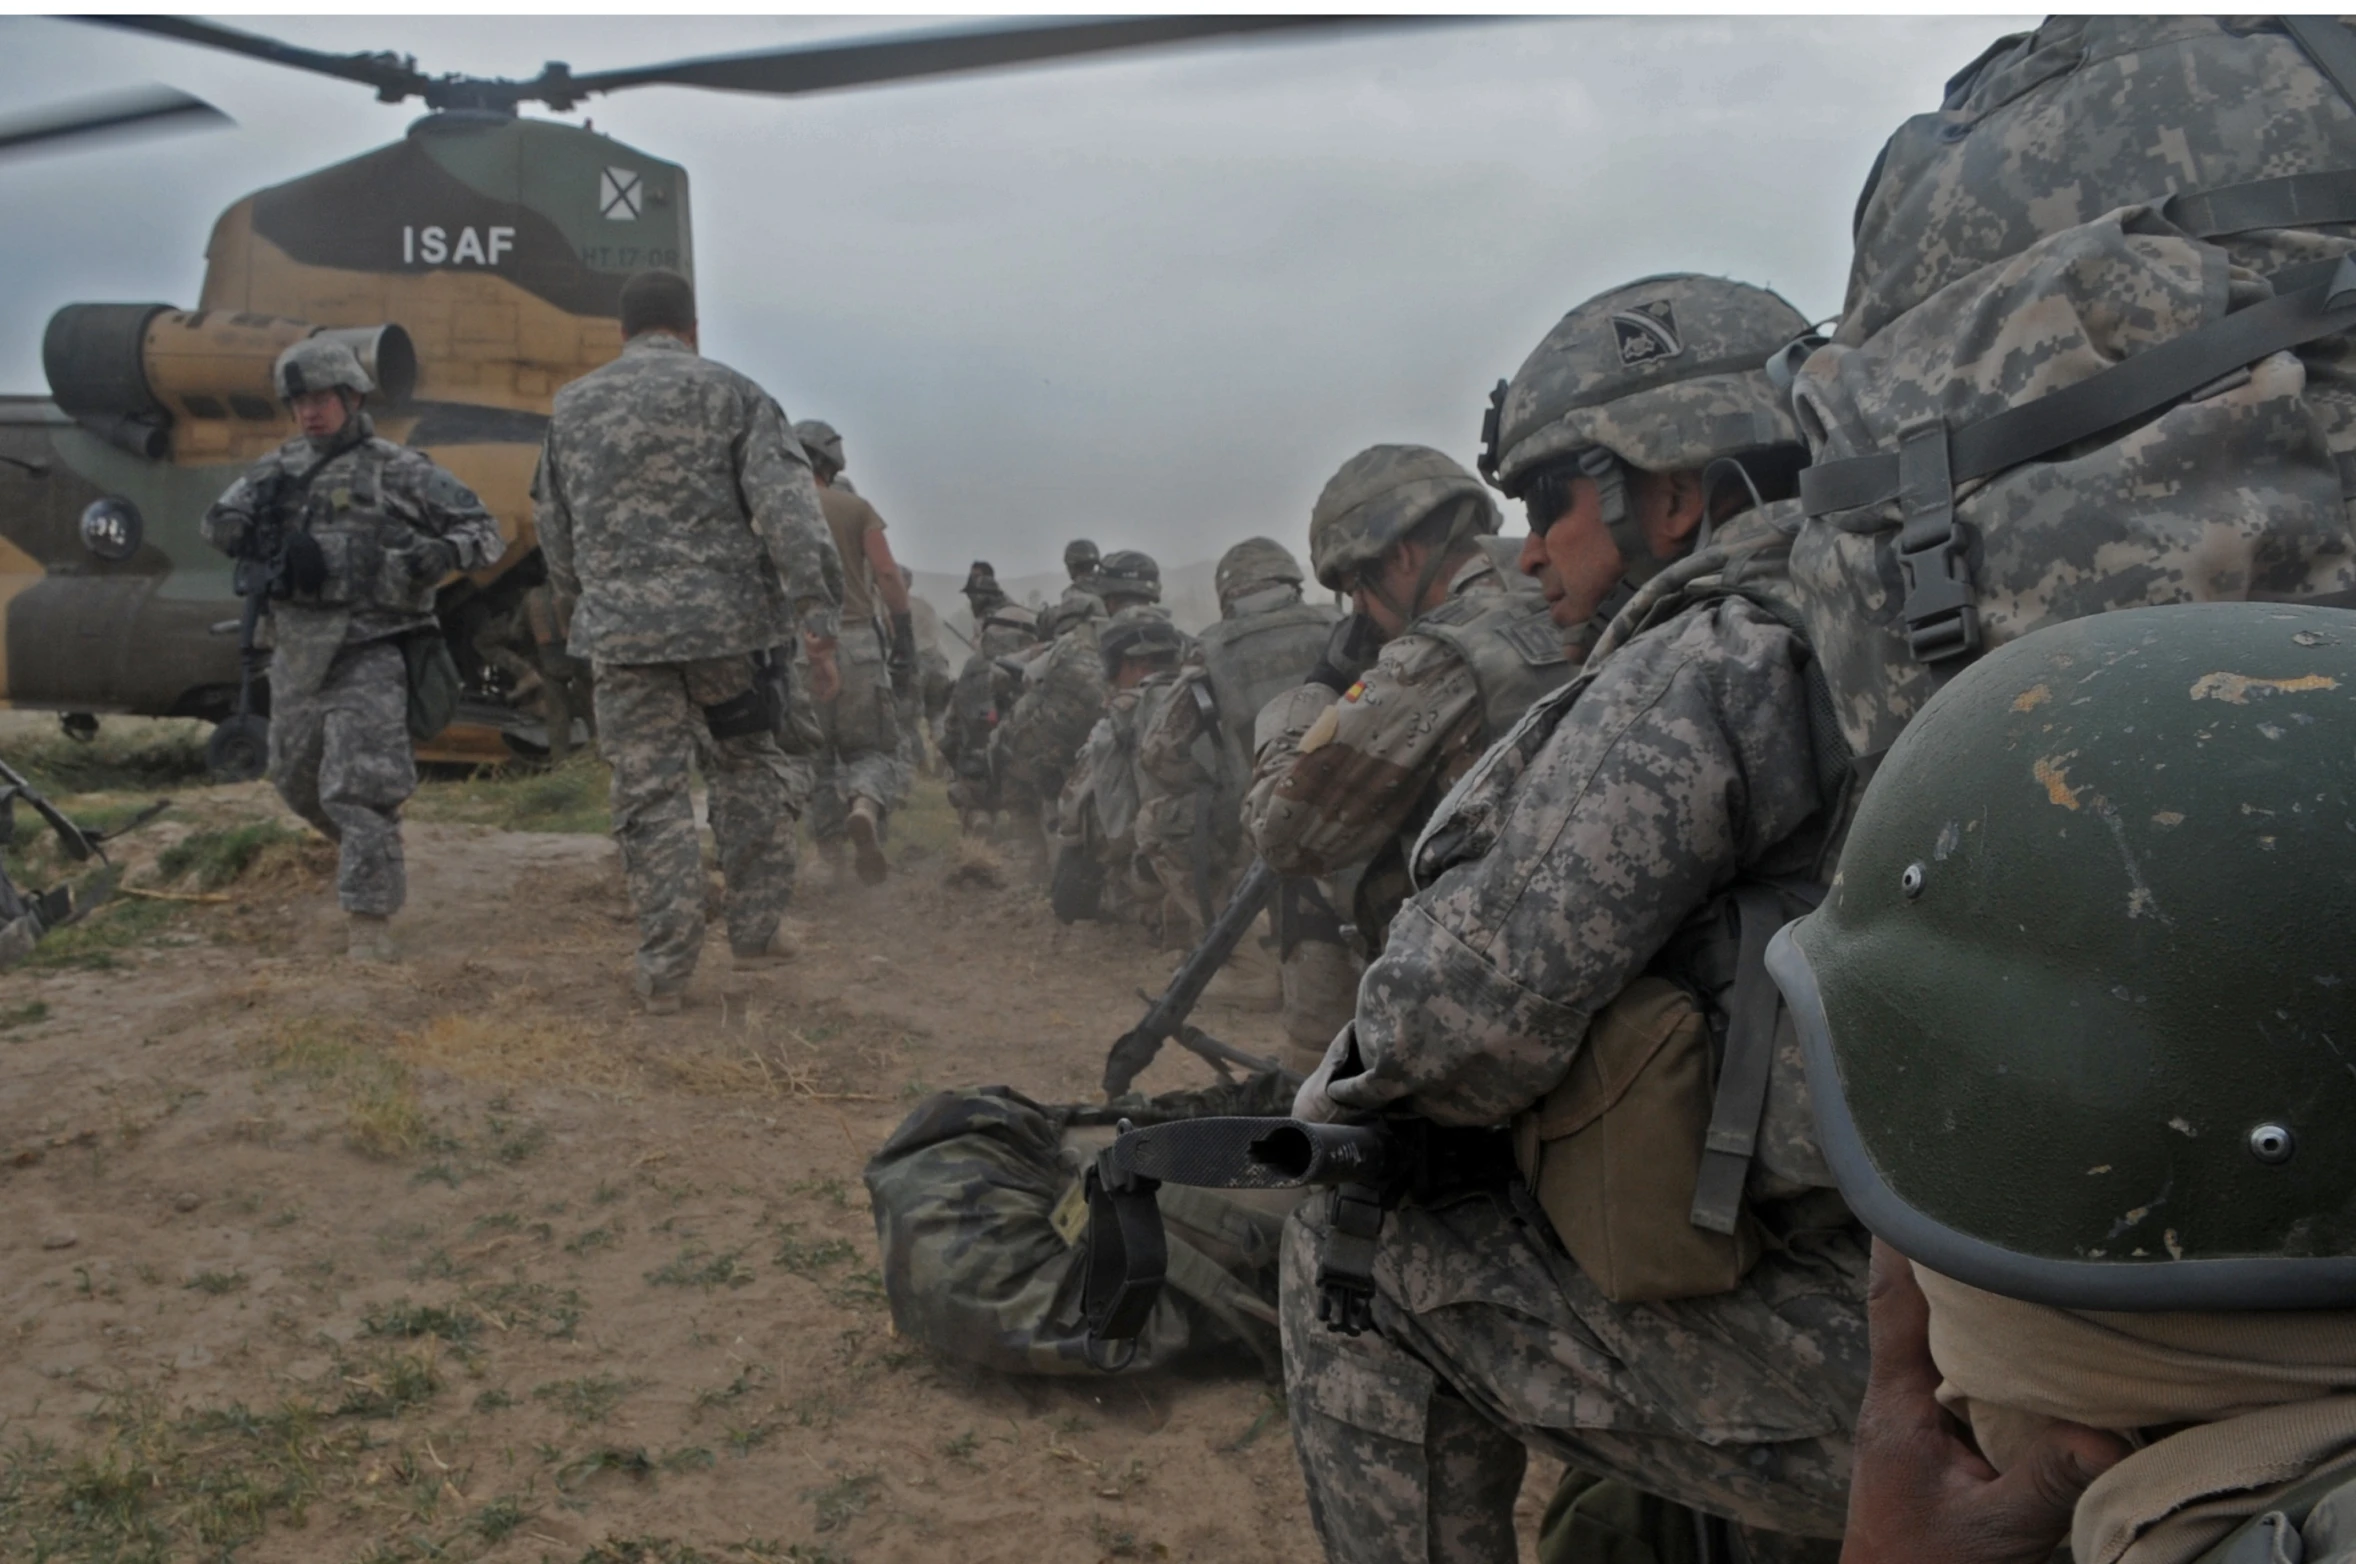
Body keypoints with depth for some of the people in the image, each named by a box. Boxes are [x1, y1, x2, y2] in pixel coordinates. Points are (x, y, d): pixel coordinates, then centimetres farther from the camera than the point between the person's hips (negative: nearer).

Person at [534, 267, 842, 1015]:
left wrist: (575, 617, 34)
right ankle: (757, 929, 19)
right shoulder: (731, 393, 1)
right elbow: (788, 508, -11)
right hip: (725, 619, -2)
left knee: (650, 795, 4)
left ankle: (665, 969, 4)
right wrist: (816, 619, -13)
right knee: (748, 769, 16)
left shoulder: (572, 407, 12)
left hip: (621, 628, 2)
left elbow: (557, 533, 20)